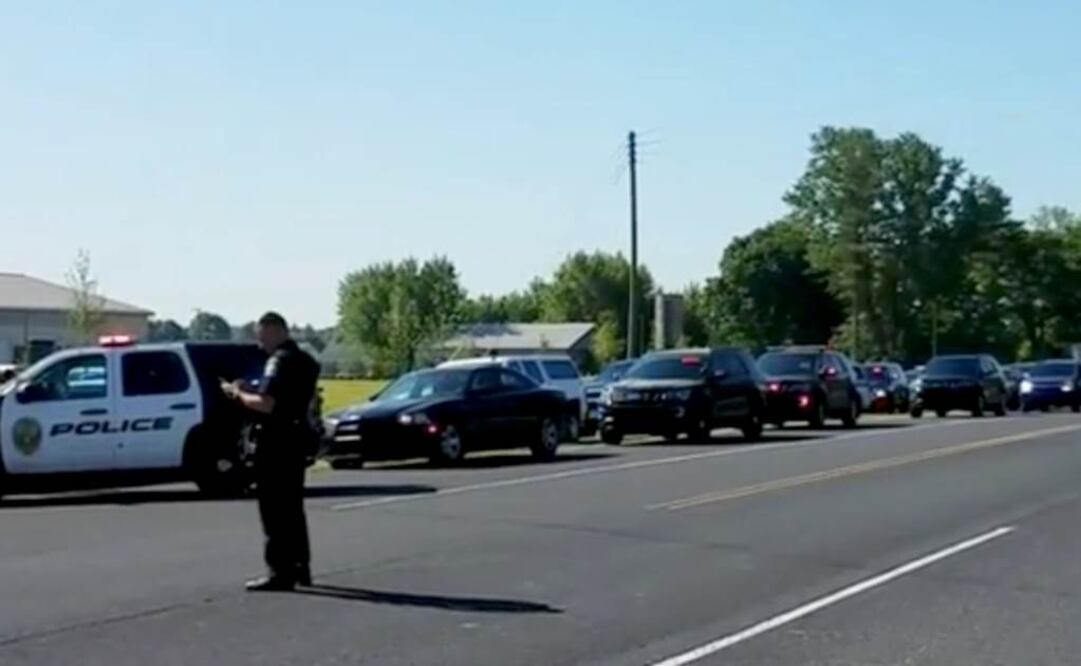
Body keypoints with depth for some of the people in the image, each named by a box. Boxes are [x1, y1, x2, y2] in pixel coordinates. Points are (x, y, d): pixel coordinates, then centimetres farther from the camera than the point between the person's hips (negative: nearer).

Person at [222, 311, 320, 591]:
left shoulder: (280, 360, -16)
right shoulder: (304, 360, 15)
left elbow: (266, 404, -24)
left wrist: (239, 394, -8)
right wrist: (250, 391, 14)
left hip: (276, 440, -10)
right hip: (295, 437, 10)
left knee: (274, 510, -5)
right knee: (292, 507, 17)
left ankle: (280, 572, -4)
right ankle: (299, 566, 23)